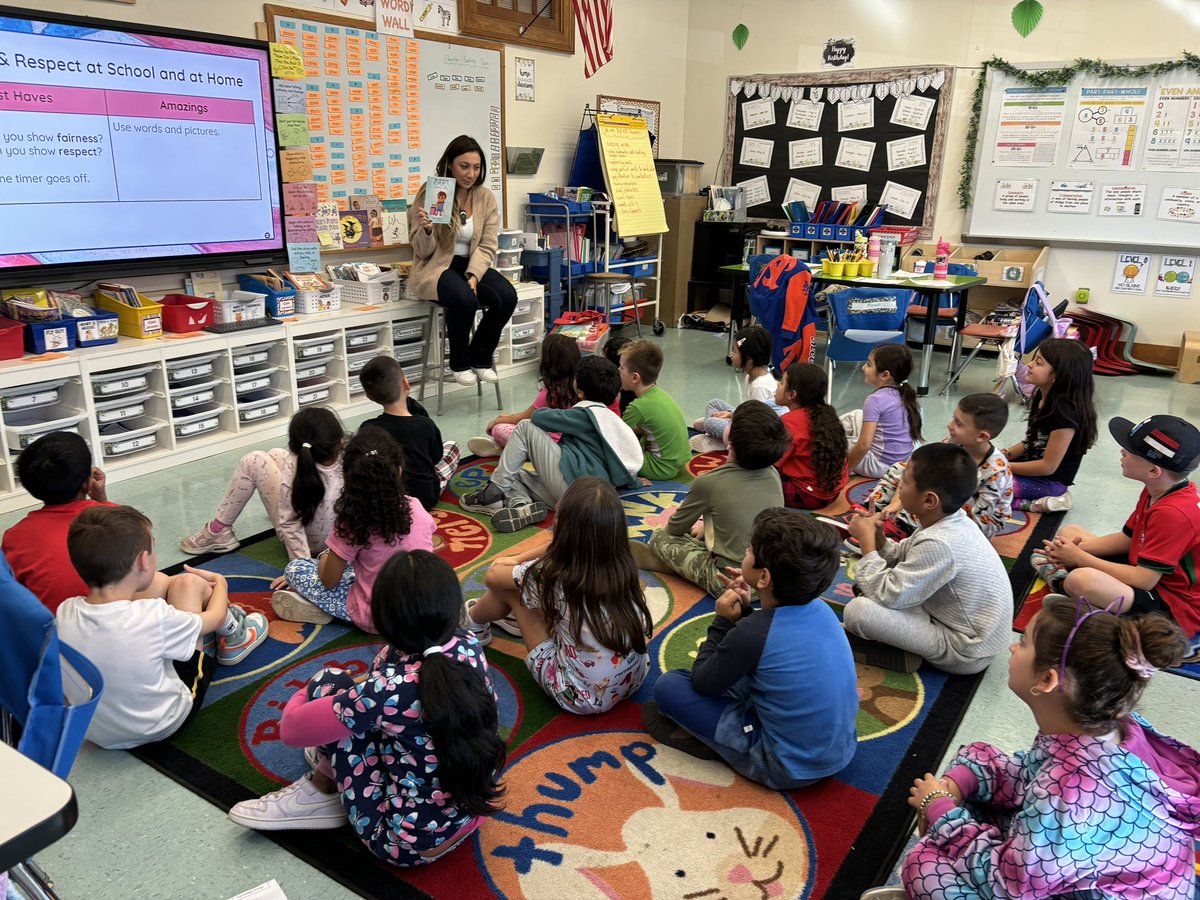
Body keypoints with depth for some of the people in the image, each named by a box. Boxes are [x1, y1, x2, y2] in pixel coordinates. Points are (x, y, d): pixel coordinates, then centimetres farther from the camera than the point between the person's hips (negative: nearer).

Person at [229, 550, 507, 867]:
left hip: (411, 846, -6)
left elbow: (292, 729, -9)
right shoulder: (470, 647, -11)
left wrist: (303, 695, 11)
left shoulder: (386, 691, -27)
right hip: (477, 810, 6)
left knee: (329, 684, -2)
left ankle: (321, 791, 18)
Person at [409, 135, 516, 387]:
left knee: (507, 297, -23)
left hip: (473, 265, 4)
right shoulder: (429, 195, -7)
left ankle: (481, 359, 1)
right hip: (436, 267, -4)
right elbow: (422, 251, -6)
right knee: (465, 299, -34)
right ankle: (459, 364, -7)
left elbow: (487, 247, -1)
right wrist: (426, 230, -28)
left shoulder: (486, 198, 2)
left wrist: (473, 276, -19)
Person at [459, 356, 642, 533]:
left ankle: (494, 492, -5)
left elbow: (539, 417, -9)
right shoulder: (610, 417, 21)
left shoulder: (586, 414, -4)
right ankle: (521, 503, -15)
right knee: (511, 474, 17)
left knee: (526, 427, 0)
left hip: (572, 485, -9)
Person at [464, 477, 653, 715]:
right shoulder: (622, 564, -11)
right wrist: (517, 559, 24)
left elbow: (492, 576, -1)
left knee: (511, 588, 5)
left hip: (579, 698, -5)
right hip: (634, 682, 5)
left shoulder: (551, 575, -23)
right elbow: (561, 545, 12)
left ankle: (473, 622, 37)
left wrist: (511, 567, 21)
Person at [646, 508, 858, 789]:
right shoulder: (820, 609, -6)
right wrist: (747, 610, 1)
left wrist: (723, 621, -5)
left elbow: (702, 684, -9)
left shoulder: (750, 633, -27)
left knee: (669, 685, -7)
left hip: (788, 769, -7)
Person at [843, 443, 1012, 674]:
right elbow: (902, 559, 11)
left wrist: (866, 540, -17)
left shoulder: (939, 544, -31)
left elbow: (886, 595, -27)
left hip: (964, 652, -9)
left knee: (857, 610, -22)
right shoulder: (952, 522, -3)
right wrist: (877, 537, -9)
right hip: (962, 628, 10)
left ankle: (903, 655, 0)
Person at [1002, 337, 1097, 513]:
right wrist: (1004, 454, -3)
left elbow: (1048, 466, -22)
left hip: (1050, 482, -9)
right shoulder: (1042, 397, 2)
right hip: (1031, 470, 9)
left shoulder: (1066, 413, -26)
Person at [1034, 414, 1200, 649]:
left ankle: (1062, 580, -6)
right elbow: (1126, 539, 9)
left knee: (1082, 579, -38)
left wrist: (1079, 558, -18)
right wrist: (1078, 549, -7)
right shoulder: (1158, 492, 2)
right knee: (1070, 533, 14)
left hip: (1175, 610, -10)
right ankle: (1063, 574, -11)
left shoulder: (1173, 513, -28)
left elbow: (1143, 580, -27)